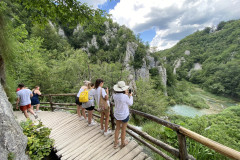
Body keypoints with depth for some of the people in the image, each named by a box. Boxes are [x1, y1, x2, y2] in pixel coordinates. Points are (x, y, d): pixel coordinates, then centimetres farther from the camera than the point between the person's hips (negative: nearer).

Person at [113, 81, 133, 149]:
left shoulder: (114, 96, -13)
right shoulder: (125, 97, -28)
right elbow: (130, 103, -9)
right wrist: (130, 96, 4)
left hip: (117, 114, 5)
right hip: (124, 115, -4)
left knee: (117, 128, 23)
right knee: (123, 130, 17)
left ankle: (116, 143, 37)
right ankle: (123, 143, 38)